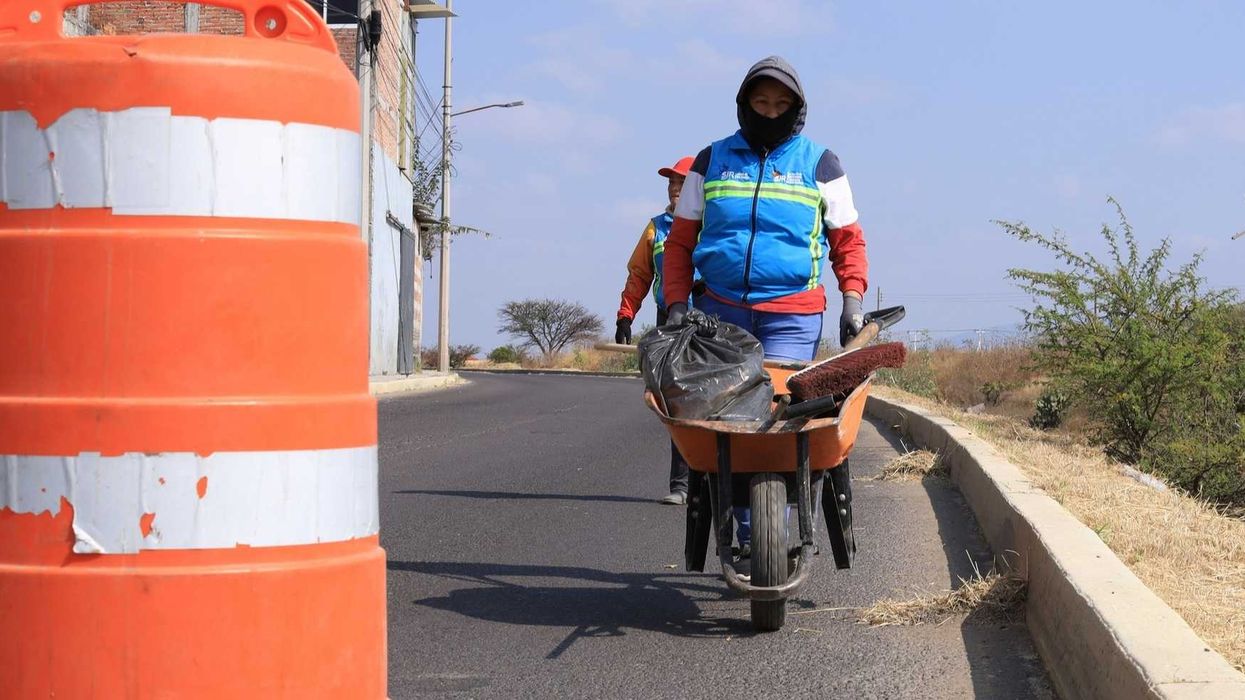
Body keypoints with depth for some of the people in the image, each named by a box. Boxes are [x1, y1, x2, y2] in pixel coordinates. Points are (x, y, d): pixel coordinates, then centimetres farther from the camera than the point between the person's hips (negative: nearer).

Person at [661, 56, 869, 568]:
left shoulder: (819, 165, 11)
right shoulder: (713, 161, 14)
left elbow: (848, 241, 14)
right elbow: (680, 241, 14)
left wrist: (852, 299, 0)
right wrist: (676, 304, 3)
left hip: (792, 316, -2)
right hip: (720, 311, 2)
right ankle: (745, 536, 2)